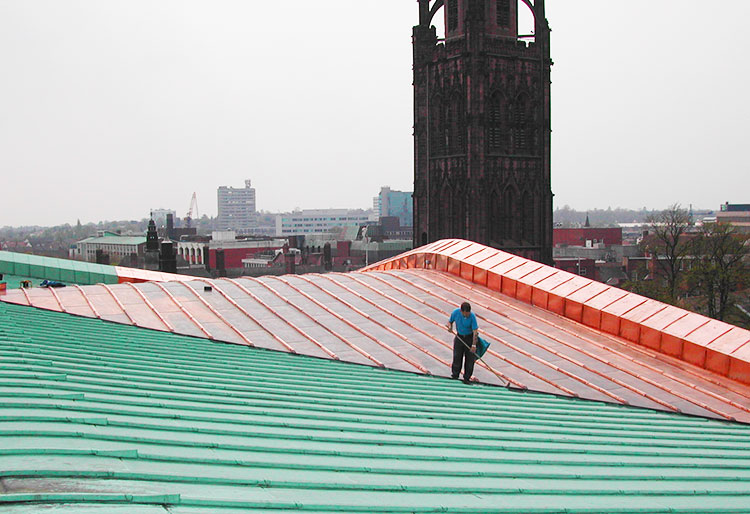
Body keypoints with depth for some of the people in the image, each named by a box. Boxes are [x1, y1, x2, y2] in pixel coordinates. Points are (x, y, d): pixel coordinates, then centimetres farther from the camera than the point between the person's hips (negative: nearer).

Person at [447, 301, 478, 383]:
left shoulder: (472, 316, -24)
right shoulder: (455, 313, -14)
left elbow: (475, 331, -23)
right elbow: (450, 321, 5)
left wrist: (474, 345, -27)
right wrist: (450, 326, -19)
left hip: (470, 337, -2)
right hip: (459, 337, 2)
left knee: (470, 358, 0)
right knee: (457, 357, 2)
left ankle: (467, 378, 14)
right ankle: (454, 376, 19)